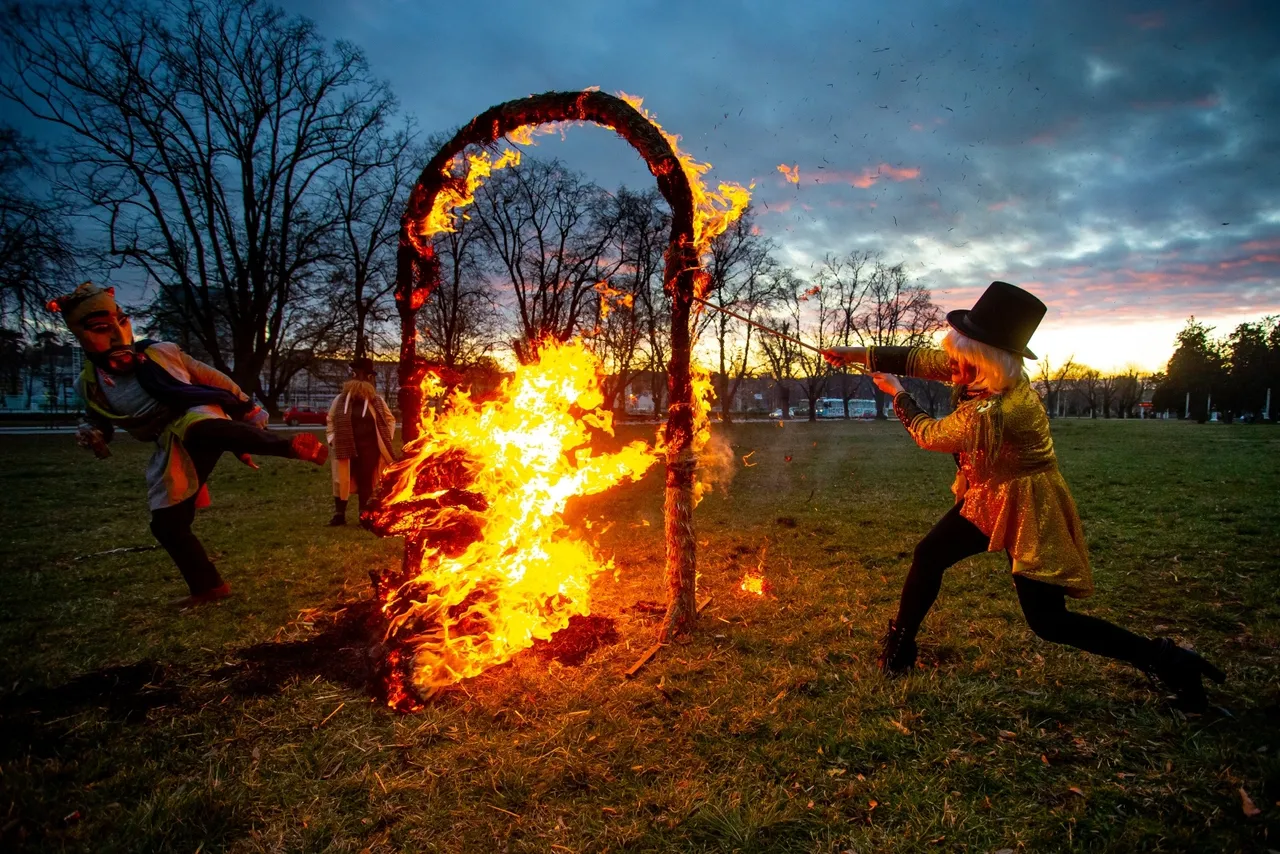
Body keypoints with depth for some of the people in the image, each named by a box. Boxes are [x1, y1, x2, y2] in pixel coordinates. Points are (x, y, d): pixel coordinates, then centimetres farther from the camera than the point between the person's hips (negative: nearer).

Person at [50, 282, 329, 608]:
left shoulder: (162, 352, 1)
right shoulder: (89, 385, 10)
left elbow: (215, 380, 9)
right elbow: (97, 421, 28)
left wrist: (249, 411, 11)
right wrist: (90, 433, 3)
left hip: (198, 417, -5)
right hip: (171, 451, 5)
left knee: (198, 428, -43)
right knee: (167, 525, 2)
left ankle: (291, 446, -51)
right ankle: (208, 587, 21)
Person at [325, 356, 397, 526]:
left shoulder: (376, 401, 0)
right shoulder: (340, 399, 1)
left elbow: (390, 420, 10)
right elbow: (331, 421, 11)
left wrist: (385, 440, 2)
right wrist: (333, 440, 3)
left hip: (369, 449, -1)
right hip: (346, 448, 1)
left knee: (366, 481, 6)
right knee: (342, 481, 5)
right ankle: (339, 514, 16)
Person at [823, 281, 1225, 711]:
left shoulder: (992, 411, -34)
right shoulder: (982, 373, -10)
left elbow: (928, 434, -17)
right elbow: (919, 359, 1)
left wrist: (898, 393, -1)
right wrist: (856, 354, 1)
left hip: (1027, 507, -9)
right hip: (988, 497, 9)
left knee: (1047, 620, -2)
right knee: (928, 555, 8)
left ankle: (1168, 662, 11)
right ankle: (898, 650, 23)